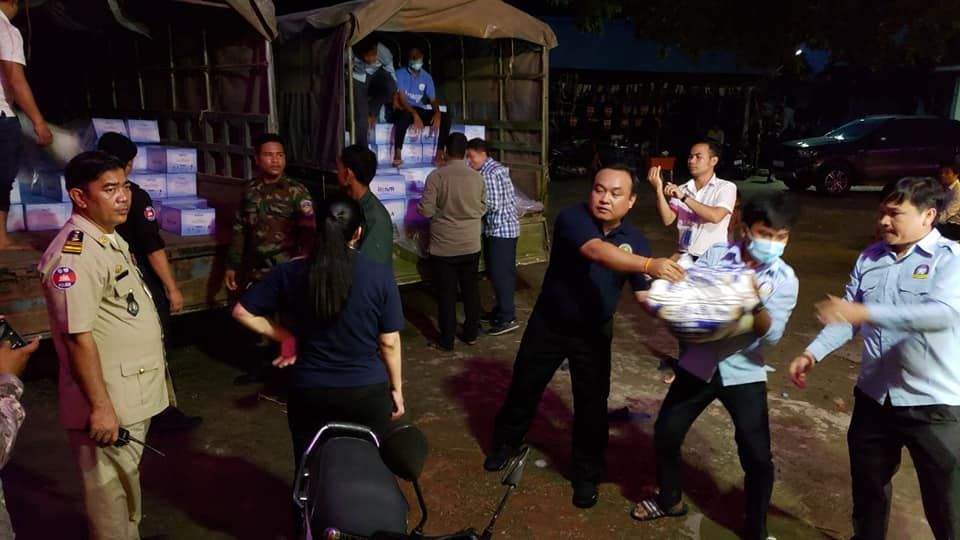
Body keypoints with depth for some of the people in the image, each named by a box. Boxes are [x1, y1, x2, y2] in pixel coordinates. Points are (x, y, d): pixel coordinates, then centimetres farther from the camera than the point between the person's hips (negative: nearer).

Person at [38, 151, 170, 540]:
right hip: (109, 400, -9)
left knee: (128, 479, 24)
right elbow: (78, 337, -25)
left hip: (133, 394, 9)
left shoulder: (111, 239, 9)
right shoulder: (74, 255, -22)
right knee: (110, 487, 7)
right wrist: (100, 406, -24)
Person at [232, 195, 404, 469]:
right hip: (367, 392, -1)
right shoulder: (380, 274, -13)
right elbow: (389, 342, -8)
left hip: (309, 392, 1)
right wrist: (396, 388, 5)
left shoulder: (291, 272, -8)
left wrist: (286, 336, 4)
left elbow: (242, 312, -3)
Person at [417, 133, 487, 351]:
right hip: (471, 244, 3)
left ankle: (446, 340, 12)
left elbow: (426, 211, -14)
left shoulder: (436, 176, -14)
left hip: (444, 246, -3)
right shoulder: (477, 177, -2)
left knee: (447, 293, 5)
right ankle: (471, 333, 26)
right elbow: (482, 209, 8)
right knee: (471, 288, 16)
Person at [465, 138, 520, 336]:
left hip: (500, 229, -10)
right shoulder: (497, 168, 14)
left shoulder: (488, 174, -18)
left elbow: (493, 205, -22)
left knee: (500, 274, -7)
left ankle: (508, 318, -2)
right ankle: (502, 310, 25)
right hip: (504, 227, 10)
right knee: (504, 272, 16)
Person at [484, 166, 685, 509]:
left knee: (592, 405, 6)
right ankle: (506, 442, 40)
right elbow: (596, 251, -42)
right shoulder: (572, 218, -23)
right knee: (524, 387, 14)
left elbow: (645, 292, -12)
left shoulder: (635, 241, -9)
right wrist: (649, 265, -57)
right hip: (548, 324, -2)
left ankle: (587, 474, 26)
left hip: (594, 332, 2)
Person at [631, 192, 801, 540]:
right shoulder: (715, 256, -5)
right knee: (665, 433, 8)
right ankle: (669, 500, 35)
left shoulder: (785, 279, -6)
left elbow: (771, 335, -13)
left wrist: (757, 303, -30)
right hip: (699, 363, 1)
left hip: (743, 372, -1)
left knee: (757, 458, 0)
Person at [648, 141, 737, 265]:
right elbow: (668, 220, -2)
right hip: (685, 256, 3)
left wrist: (684, 197, -16)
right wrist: (659, 189, -12)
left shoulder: (726, 187, 0)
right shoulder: (681, 190, 10)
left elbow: (715, 216, -17)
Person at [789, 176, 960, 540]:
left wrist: (865, 312, -38)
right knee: (867, 486, 23)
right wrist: (813, 353, -6)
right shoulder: (871, 258, 4)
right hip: (874, 397, 6)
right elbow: (846, 316, 7)